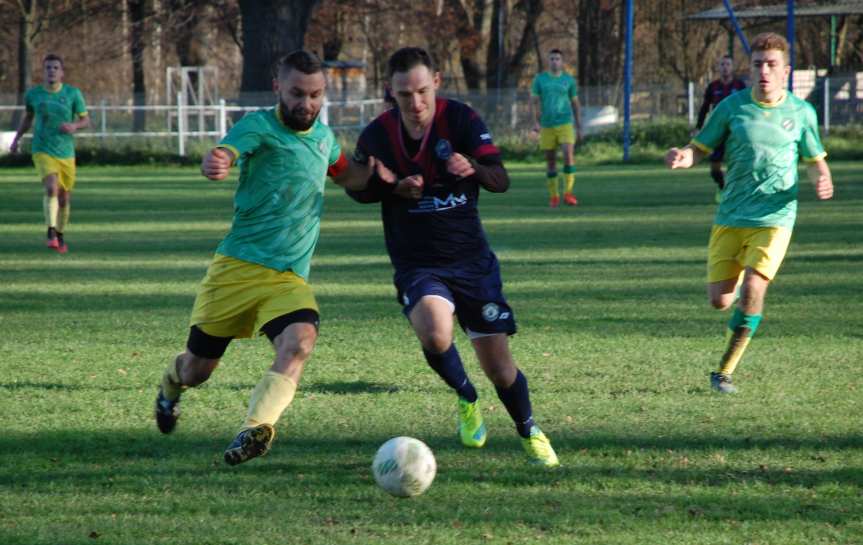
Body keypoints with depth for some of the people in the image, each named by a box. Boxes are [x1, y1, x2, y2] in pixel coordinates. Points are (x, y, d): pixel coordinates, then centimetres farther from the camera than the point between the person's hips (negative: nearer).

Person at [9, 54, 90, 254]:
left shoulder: (73, 93, -3)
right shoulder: (33, 94, 0)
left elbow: (86, 120, 3)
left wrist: (74, 126, -19)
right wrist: (17, 139, 14)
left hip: (66, 153, 2)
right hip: (43, 152, -2)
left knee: (64, 198, 9)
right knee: (51, 188, -25)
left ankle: (60, 236, 31)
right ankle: (51, 232, -24)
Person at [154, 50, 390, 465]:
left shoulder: (323, 136, 12)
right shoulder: (259, 127, -8)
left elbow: (344, 173, 34)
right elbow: (222, 156, -28)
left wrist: (381, 175, 13)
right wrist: (215, 165, -54)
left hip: (290, 277, 3)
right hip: (237, 266, -3)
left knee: (300, 341, -29)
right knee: (196, 370, 7)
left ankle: (255, 428, -38)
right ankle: (171, 384, 44)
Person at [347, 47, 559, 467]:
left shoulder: (460, 120, -9)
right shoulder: (376, 136, -6)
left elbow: (500, 180, -14)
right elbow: (357, 189, 9)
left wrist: (473, 168, -37)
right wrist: (395, 187, -12)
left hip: (471, 259, 0)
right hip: (417, 266, 0)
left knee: (498, 366, 2)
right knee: (435, 333, -32)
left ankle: (529, 432, 32)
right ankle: (466, 397, -1)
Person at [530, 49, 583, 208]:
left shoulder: (569, 80, 7)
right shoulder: (540, 79, 6)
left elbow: (576, 104, 13)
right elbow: (536, 102, 4)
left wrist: (579, 128, 11)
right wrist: (537, 122, -10)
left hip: (565, 124, -1)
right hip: (547, 126, 1)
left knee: (568, 155, -17)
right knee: (550, 161, 4)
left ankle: (568, 193, -11)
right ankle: (554, 196, 12)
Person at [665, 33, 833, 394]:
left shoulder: (801, 113, 3)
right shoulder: (733, 107, 2)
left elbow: (815, 161, 14)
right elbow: (700, 149, 6)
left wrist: (822, 181, -10)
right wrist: (682, 158, -18)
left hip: (775, 218, -1)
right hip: (731, 217, 2)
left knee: (752, 290, -19)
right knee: (720, 300, -3)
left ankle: (725, 371, -5)